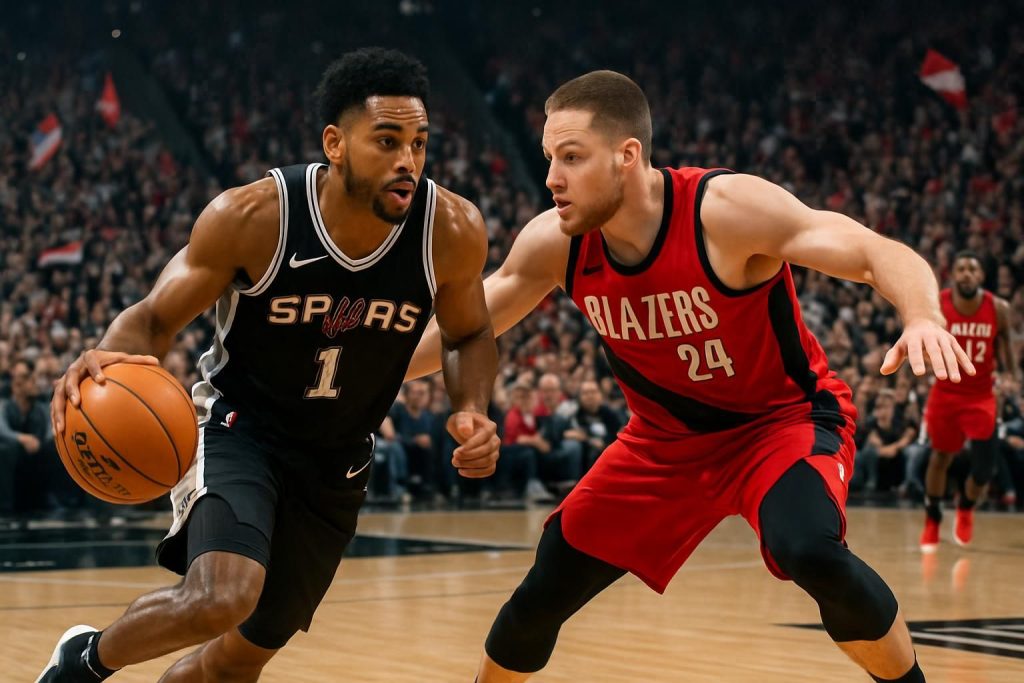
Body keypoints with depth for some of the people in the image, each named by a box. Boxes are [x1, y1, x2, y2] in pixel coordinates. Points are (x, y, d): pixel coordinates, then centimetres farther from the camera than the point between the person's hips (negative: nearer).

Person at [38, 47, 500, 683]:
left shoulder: (453, 231, -17)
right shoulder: (250, 217, -24)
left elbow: (470, 335, 3)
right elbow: (154, 318, -12)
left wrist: (472, 410, -18)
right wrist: (110, 358, -36)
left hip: (337, 462, 4)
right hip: (240, 425, -4)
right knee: (221, 600, -31)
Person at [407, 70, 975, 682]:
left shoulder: (727, 209, -28)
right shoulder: (552, 245, -13)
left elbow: (883, 254, -31)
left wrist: (923, 317, -52)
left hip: (784, 418, -5)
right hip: (667, 439, 5)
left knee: (810, 552, -35)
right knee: (545, 591, 3)